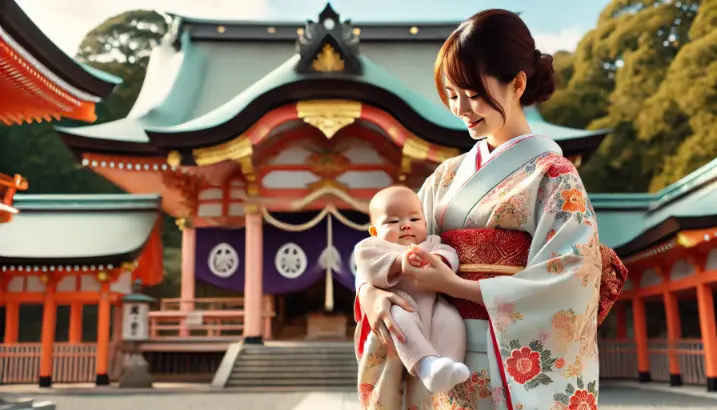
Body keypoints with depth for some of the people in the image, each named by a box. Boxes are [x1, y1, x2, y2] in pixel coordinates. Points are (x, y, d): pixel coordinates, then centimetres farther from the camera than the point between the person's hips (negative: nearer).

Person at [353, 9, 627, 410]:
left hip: (514, 371, -4)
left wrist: (454, 285, -20)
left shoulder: (553, 176, -8)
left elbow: (567, 286, -17)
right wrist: (370, 292, -17)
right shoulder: (448, 176, 6)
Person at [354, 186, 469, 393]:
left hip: (432, 304, 4)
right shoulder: (375, 245, 17)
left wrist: (437, 261, -20)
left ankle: (449, 366, -33)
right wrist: (399, 261, -22)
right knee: (401, 318, -36)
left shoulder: (431, 243, 27)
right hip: (400, 304, -4)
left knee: (451, 319, -26)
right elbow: (369, 266, -6)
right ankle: (427, 366, -49)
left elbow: (450, 254, 5)